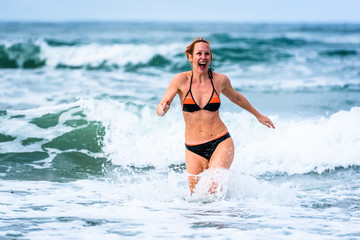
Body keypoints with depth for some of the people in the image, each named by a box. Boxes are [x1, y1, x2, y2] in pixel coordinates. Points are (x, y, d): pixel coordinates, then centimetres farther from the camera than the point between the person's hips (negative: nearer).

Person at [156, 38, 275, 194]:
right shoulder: (181, 80, -6)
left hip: (221, 142, -1)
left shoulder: (220, 80, 0)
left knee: (213, 186, -23)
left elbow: (236, 98, 21)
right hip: (194, 149, 1)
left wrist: (258, 115, 34)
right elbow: (159, 110, -7)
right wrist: (163, 109, -32)